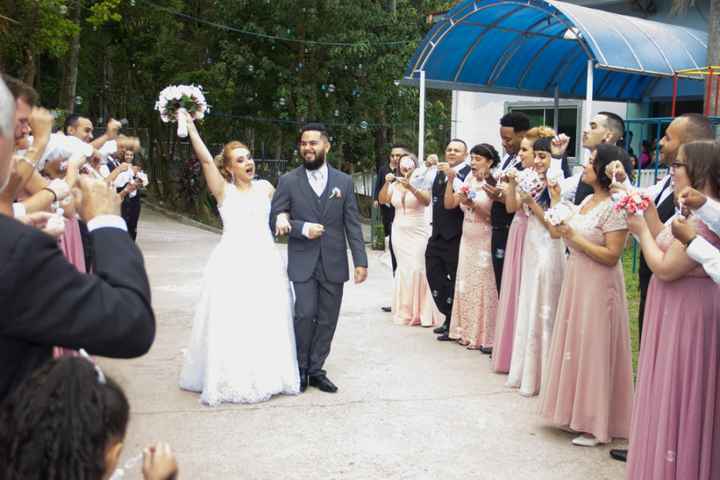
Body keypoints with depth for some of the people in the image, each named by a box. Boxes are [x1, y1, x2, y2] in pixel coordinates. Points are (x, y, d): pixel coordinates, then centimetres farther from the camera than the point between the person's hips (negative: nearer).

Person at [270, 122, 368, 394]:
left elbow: (353, 224, 4)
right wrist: (302, 228, -15)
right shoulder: (288, 181, 1)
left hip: (333, 263, 2)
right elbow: (274, 221, 0)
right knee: (305, 315, -10)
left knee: (327, 320, 6)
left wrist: (361, 261, -1)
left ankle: (316, 370, 21)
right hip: (302, 263, -2)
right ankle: (301, 369, 11)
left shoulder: (343, 181, 5)